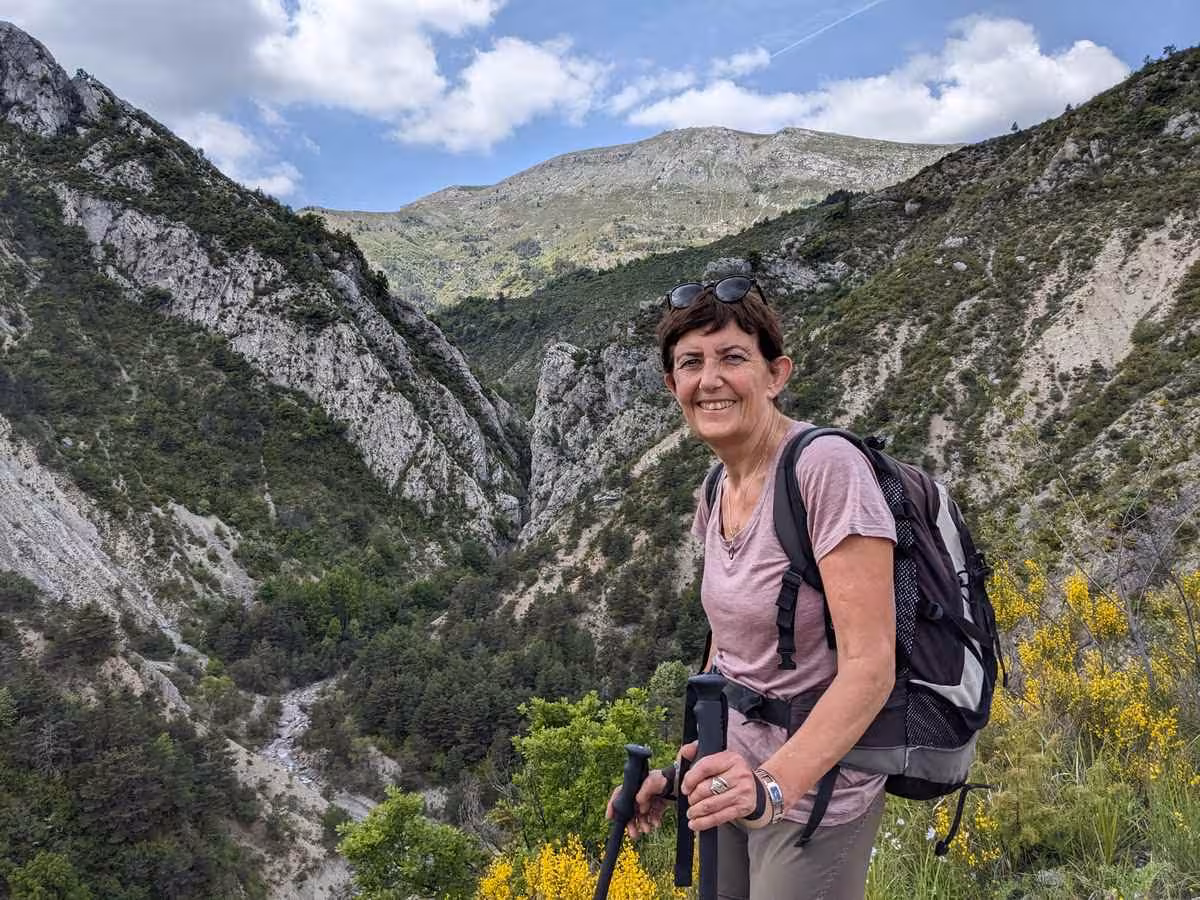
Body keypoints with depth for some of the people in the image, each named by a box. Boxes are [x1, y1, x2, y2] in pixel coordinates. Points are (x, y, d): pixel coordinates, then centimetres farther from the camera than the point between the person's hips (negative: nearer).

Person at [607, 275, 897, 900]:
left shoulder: (826, 467, -21)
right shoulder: (717, 494, 3)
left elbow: (869, 665, -25)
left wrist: (775, 783, -35)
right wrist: (682, 770, 12)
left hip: (812, 791, -7)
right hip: (733, 780, 7)